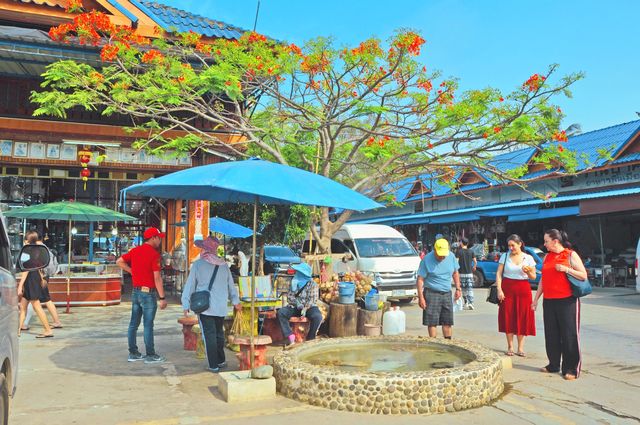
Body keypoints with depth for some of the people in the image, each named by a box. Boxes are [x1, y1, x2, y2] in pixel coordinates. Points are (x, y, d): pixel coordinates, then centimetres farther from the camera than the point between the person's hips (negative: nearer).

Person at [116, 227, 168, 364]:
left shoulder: (135, 251, 6)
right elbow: (157, 278, -18)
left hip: (135, 291, 7)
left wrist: (132, 271, 13)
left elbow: (119, 262, 15)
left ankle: (133, 353, 19)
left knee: (134, 323, 11)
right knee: (148, 325, 0)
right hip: (148, 293, -7)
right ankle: (150, 355, 7)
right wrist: (162, 298, -15)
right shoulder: (154, 254, -15)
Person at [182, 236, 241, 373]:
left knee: (209, 336, 3)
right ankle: (221, 361, 25)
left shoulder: (198, 264, -7)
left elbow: (190, 286, -5)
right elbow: (231, 285, 13)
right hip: (221, 307, 4)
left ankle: (214, 365, 6)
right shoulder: (224, 265, 4)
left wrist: (186, 305, 2)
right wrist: (236, 301, 25)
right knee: (219, 333, 18)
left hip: (205, 307, -4)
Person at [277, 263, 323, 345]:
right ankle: (290, 336, -22)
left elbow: (313, 299, -10)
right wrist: (296, 302, -14)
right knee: (280, 313, -22)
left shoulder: (312, 284, -4)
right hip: (295, 307, 3)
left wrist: (305, 308, -24)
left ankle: (310, 339, -16)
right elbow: (289, 296, 6)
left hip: (309, 307, -3)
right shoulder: (295, 282, 8)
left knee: (317, 317, -34)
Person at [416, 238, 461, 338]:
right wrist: (421, 297, -15)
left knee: (448, 321, 9)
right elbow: (420, 279, -11)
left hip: (447, 293, 4)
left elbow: (455, 273, 16)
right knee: (432, 321, -4)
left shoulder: (451, 256, 1)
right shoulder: (427, 259, -12)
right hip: (432, 293, -4)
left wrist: (458, 289, 10)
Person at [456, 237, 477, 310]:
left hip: (462, 273, -1)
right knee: (470, 289, -1)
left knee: (464, 289, 11)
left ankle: (466, 303, 17)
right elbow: (475, 262, 3)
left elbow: (456, 262, -13)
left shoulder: (459, 251, -5)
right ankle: (470, 303, -15)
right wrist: (474, 267, 23)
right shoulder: (471, 252, 3)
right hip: (469, 273, 2)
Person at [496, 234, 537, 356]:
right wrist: (499, 289, -9)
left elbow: (533, 277, 7)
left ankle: (520, 348, 9)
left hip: (523, 289, 0)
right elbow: (499, 274, 1)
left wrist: (528, 271, -14)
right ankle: (510, 347, 11)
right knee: (508, 318, 0)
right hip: (507, 289, 0)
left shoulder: (528, 258, 5)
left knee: (523, 318, -1)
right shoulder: (505, 256, 4)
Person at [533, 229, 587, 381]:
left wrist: (567, 269, -18)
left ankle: (571, 369, 7)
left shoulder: (571, 255, -2)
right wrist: (536, 298, 17)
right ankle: (553, 365, 21)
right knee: (551, 335, 9)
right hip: (549, 301, 5)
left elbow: (583, 276, -4)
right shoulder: (547, 257, 14)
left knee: (569, 335, -1)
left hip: (567, 301, -5)